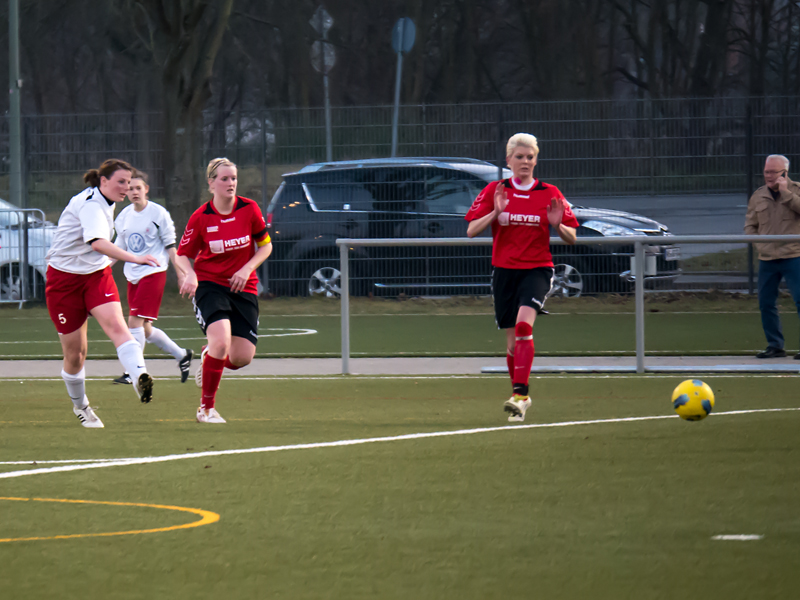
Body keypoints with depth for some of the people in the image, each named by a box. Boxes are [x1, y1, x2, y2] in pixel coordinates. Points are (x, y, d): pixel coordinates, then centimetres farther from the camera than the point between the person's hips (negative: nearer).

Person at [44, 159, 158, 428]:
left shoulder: (105, 203, 6)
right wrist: (134, 258, -53)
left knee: (116, 324, -24)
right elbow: (98, 243, -42)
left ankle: (140, 378, -47)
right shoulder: (90, 205, -23)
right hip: (65, 279, -6)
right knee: (75, 352, 2)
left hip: (97, 274, 6)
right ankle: (80, 406, 28)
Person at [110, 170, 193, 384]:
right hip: (133, 275, 7)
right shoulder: (124, 216, 9)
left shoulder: (158, 213, -7)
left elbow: (170, 246, -2)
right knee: (144, 328, 8)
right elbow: (119, 247, 17)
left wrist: (181, 274, -3)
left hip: (153, 272, -7)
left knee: (135, 321, -16)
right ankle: (182, 355, 27)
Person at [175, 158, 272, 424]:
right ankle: (207, 408, -10)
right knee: (221, 341, -26)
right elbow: (183, 254, 0)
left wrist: (247, 269, -11)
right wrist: (190, 274, -21)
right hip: (209, 284, -3)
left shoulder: (249, 209, -6)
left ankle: (209, 356, 33)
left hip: (243, 287, 3)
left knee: (242, 358, -5)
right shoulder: (200, 218, -10)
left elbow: (265, 246, 5)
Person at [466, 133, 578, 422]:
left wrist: (558, 225, -16)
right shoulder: (495, 191, 4)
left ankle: (520, 393, -31)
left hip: (537, 269, -2)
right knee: (512, 341, 6)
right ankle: (520, 398, 24)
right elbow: (471, 231, -1)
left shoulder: (550, 194, 2)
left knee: (523, 325, -26)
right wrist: (495, 213, -17)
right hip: (504, 270, 2)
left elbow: (572, 238, 6)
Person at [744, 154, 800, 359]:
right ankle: (775, 346, 15)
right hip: (767, 258, 5)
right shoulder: (758, 196, 12)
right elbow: (750, 224, 18)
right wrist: (758, 243, 4)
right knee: (766, 303, 6)